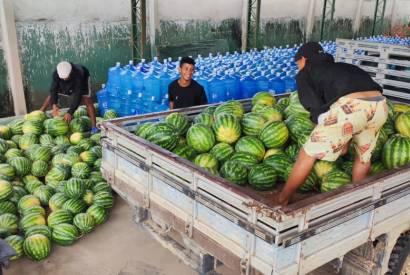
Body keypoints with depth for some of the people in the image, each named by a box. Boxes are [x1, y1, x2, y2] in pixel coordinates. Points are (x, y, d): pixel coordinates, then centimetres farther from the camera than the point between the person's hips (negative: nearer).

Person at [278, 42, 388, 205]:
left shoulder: (305, 74, 20)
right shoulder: (341, 67, 38)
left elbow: (316, 108, 5)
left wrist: (338, 140, 18)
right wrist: (345, 140, 39)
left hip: (349, 106, -6)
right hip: (379, 105, 6)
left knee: (307, 155, 8)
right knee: (364, 155, 29)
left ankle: (281, 201, 19)